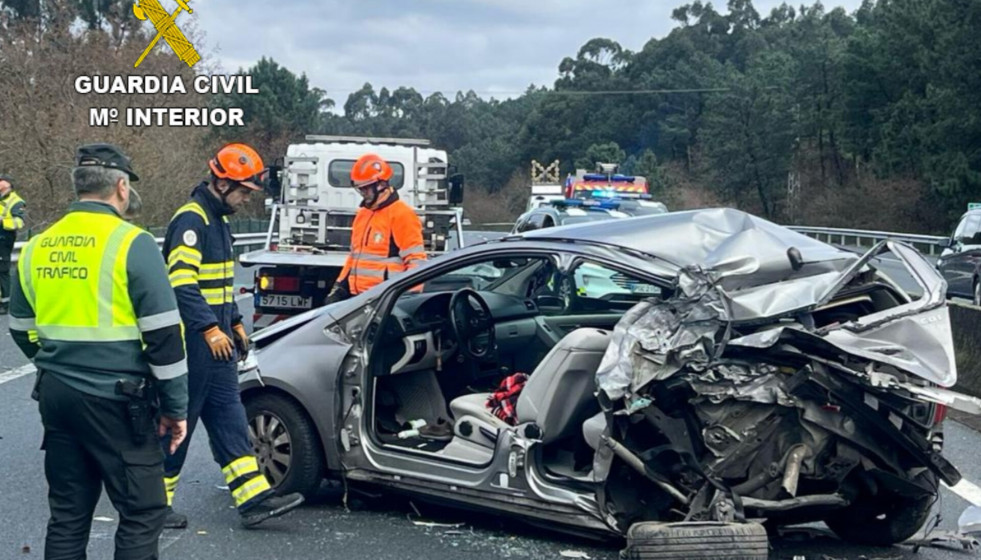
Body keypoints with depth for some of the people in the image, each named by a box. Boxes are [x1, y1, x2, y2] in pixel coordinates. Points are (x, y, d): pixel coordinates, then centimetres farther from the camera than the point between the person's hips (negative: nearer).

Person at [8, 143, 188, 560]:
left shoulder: (37, 247, 8)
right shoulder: (131, 243, -11)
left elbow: (22, 330, 17)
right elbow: (164, 335, -12)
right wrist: (176, 405, -3)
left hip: (55, 396, 7)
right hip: (116, 400, -6)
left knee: (68, 513, 15)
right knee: (143, 511, 3)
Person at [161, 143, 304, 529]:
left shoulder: (218, 219, 16)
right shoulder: (191, 220, -16)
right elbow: (181, 283, -24)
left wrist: (235, 324, 21)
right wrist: (211, 330, -26)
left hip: (215, 340, 10)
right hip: (191, 341, -10)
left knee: (229, 418, 7)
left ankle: (254, 498, 9)